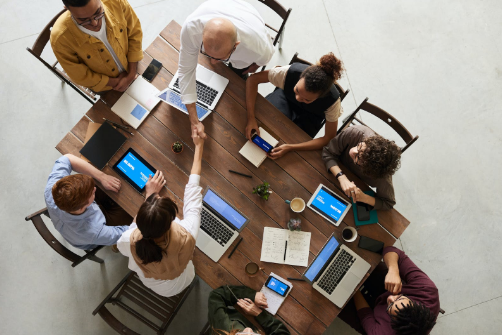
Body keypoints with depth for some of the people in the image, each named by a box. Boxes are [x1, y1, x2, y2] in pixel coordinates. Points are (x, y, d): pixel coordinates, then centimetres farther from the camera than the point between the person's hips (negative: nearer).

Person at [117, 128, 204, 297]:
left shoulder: (130, 241, -42)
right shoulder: (185, 237, -45)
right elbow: (192, 190, -30)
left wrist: (150, 195, -14)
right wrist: (198, 146, -17)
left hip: (147, 282, 0)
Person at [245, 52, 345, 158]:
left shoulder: (332, 100, -38)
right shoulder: (291, 72, -39)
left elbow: (329, 139, -30)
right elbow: (253, 79, -29)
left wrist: (290, 148, -40)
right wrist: (251, 118, -40)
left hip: (310, 115, 0)